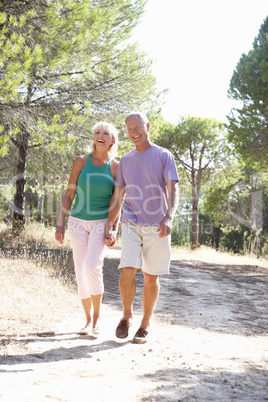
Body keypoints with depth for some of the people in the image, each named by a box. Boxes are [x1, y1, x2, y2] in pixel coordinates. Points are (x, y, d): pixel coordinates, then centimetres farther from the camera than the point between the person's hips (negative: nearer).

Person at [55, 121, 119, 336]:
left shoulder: (116, 167, -1)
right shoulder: (82, 161, 1)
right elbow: (69, 194, 2)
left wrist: (114, 230, -9)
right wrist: (60, 224, -2)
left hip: (101, 223, -2)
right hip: (78, 222, 2)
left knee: (93, 268, -20)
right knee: (80, 272, 1)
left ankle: (97, 317, -2)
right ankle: (88, 320, 15)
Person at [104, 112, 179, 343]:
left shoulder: (164, 157, 2)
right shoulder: (125, 161, 13)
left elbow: (173, 191, -8)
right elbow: (118, 197, 15)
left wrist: (168, 218, -25)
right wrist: (109, 227, 7)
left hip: (157, 227, -2)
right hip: (131, 224, 2)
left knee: (151, 277, 2)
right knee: (127, 270, -14)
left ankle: (145, 326, 16)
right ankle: (127, 316, 8)